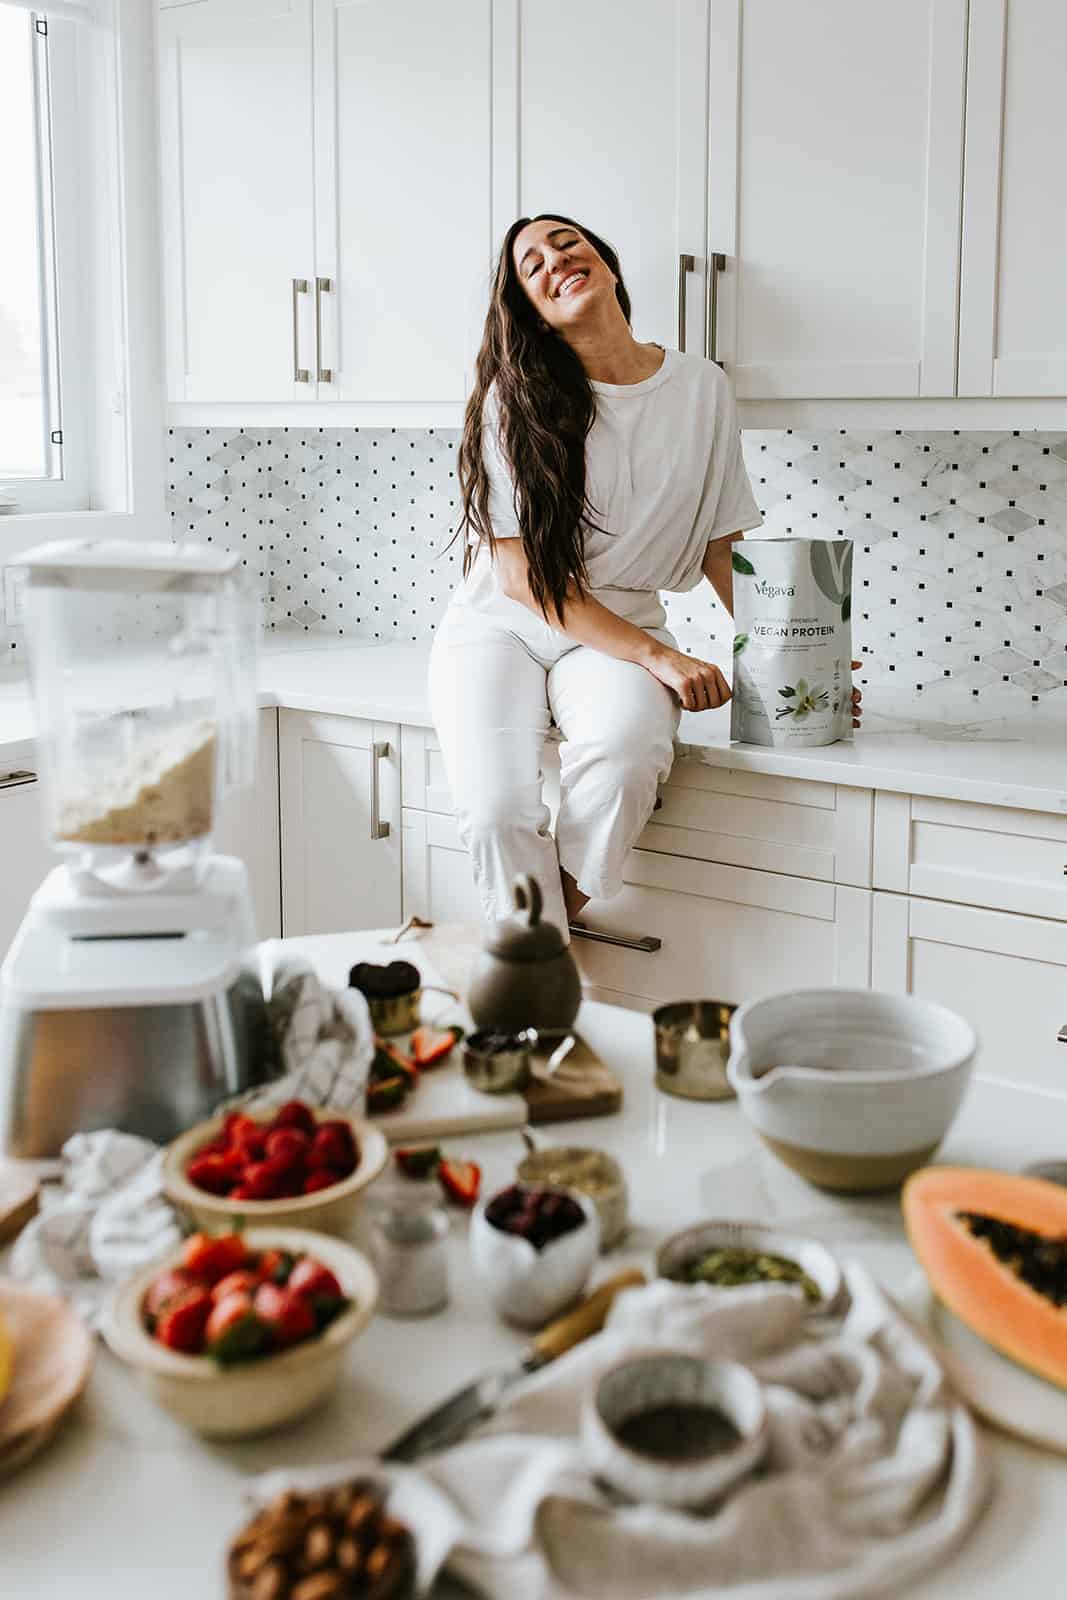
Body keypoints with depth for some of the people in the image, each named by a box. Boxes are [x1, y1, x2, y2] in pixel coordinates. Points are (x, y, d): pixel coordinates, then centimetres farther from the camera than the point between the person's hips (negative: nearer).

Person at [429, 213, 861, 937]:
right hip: (499, 625, -1)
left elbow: (723, 545, 12)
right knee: (497, 810, -29)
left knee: (624, 750, -35)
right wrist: (658, 655, -17)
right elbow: (519, 571, -10)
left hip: (617, 632, 1)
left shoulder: (701, 389, 4)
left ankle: (565, 908, -8)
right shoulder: (515, 396, -5)